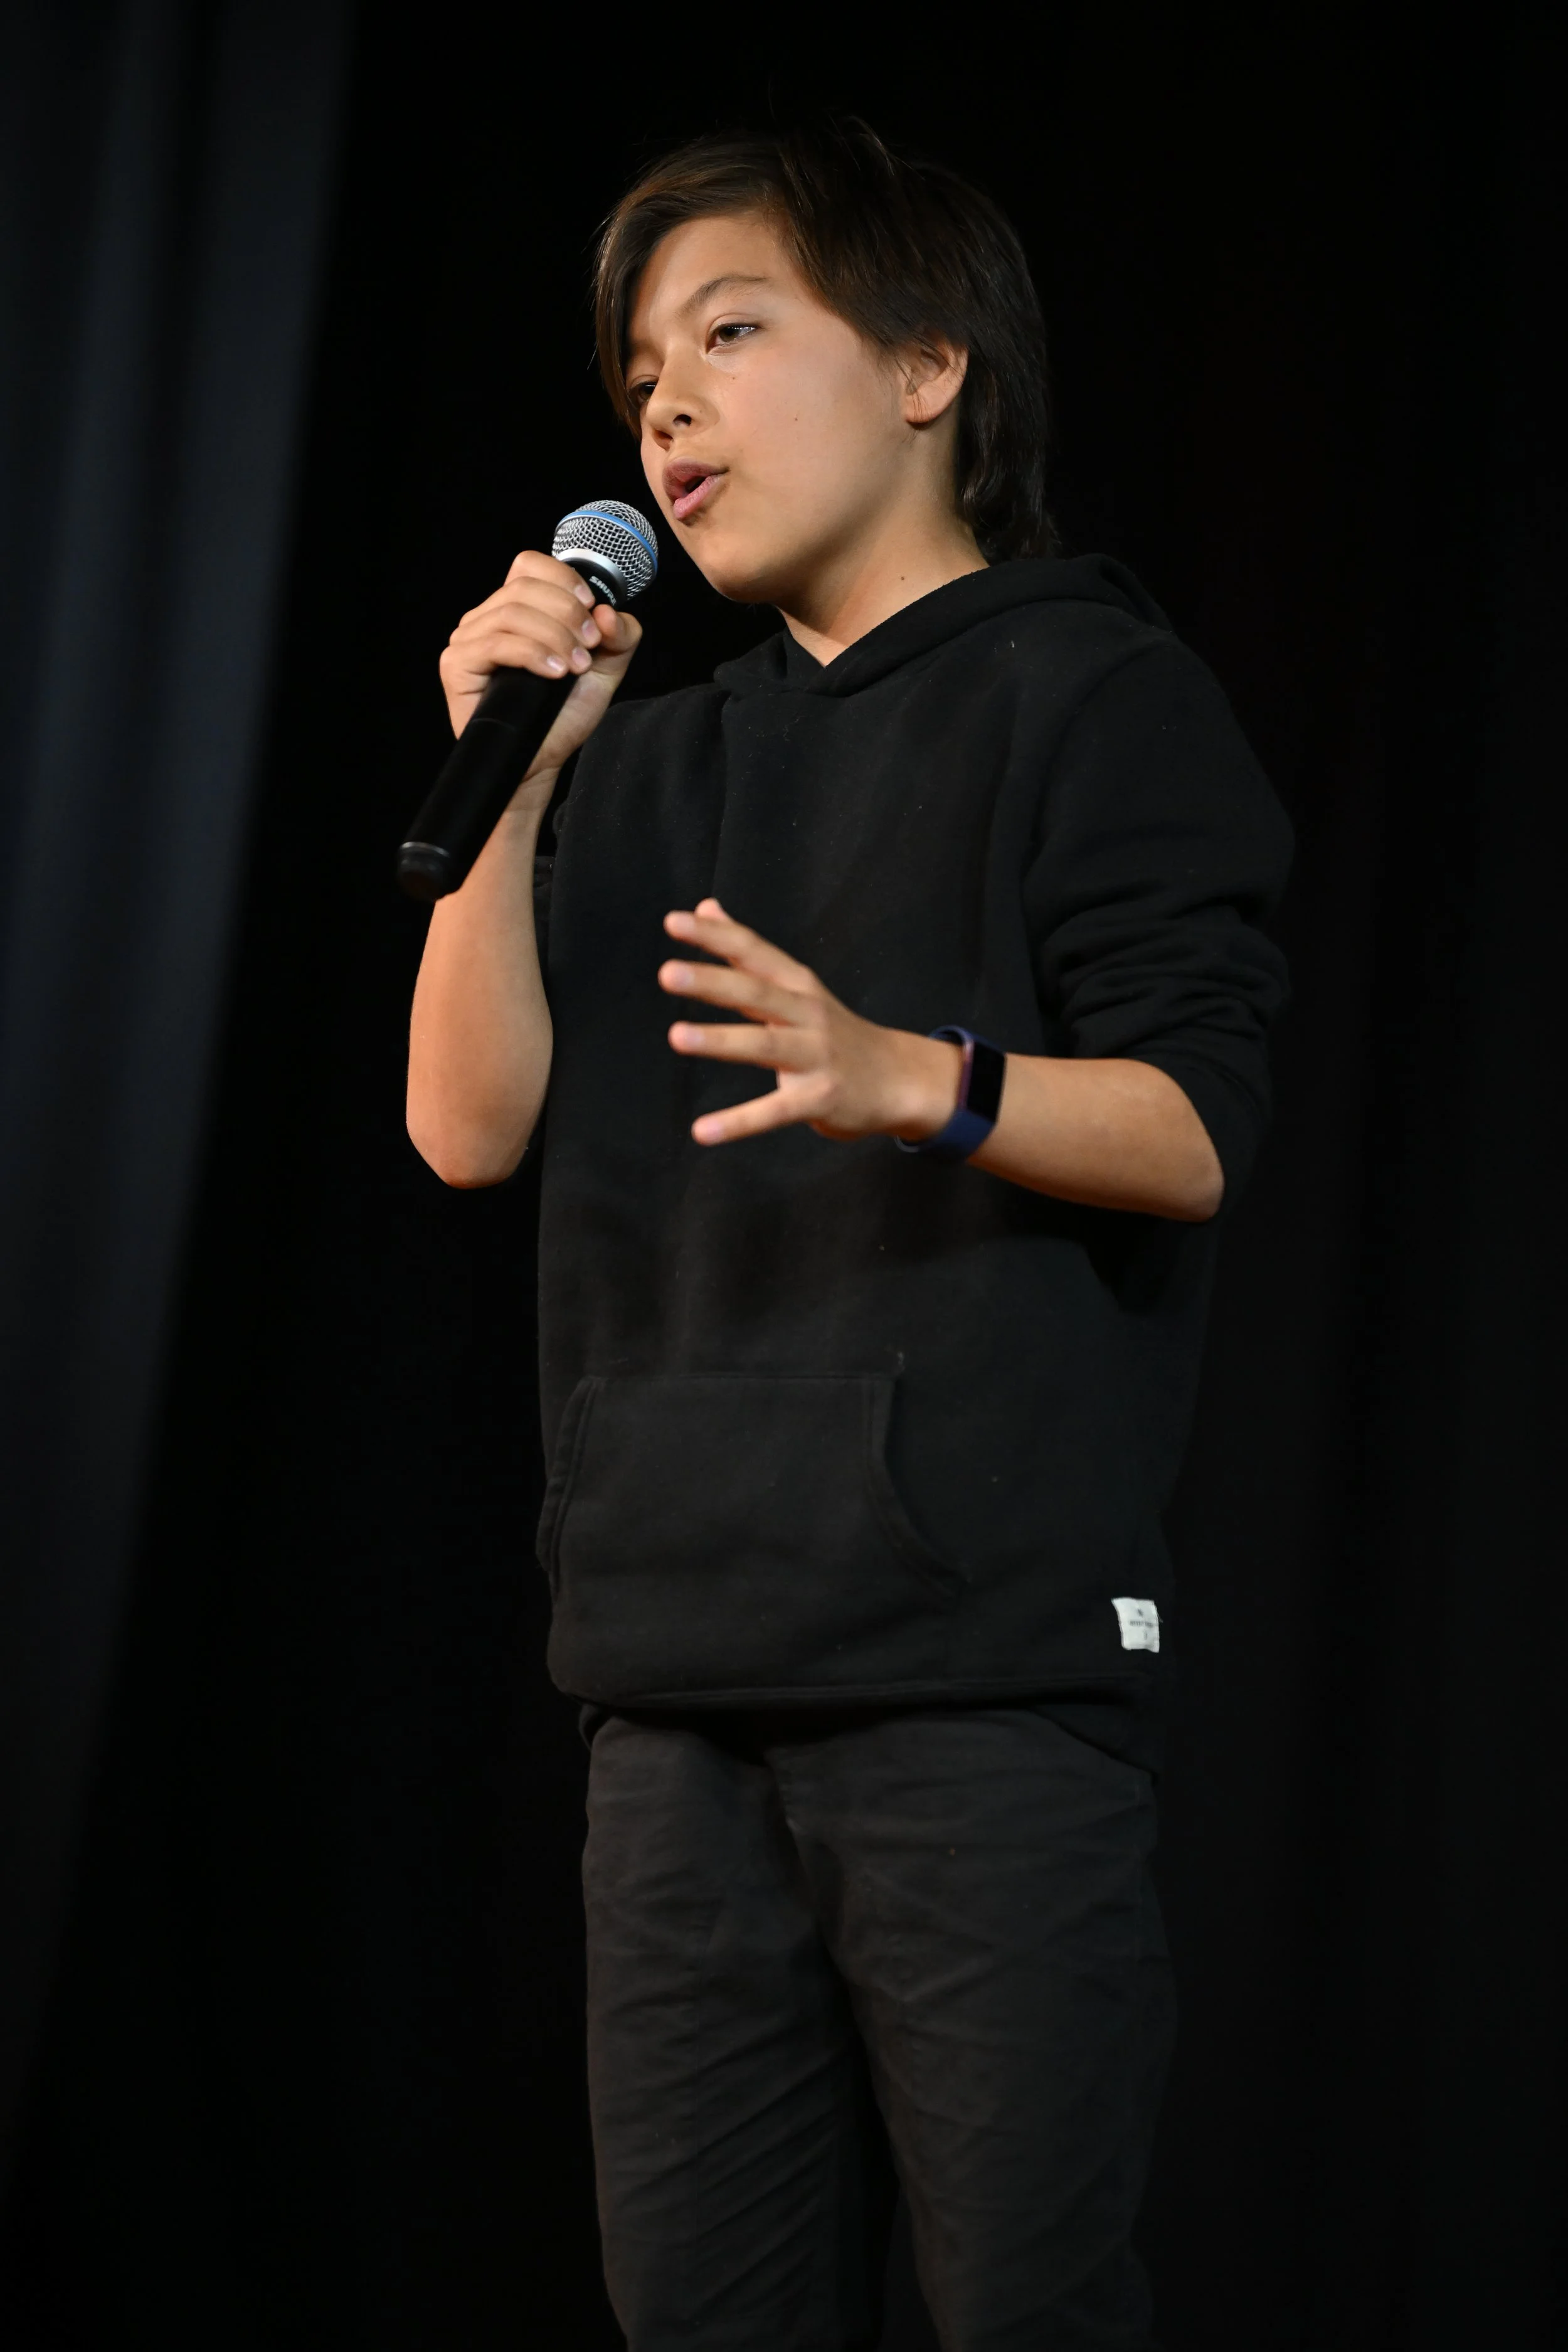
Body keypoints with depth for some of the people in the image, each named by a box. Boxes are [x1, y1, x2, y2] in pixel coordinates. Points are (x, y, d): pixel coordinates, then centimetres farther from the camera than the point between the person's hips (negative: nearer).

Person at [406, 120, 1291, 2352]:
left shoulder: (1087, 689, 3)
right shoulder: (660, 768, 21)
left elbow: (1193, 1132, -8)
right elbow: (474, 1123, 11)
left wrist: (908, 1073, -26)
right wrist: (511, 780, 1)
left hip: (989, 1667, -5)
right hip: (687, 1679, 6)